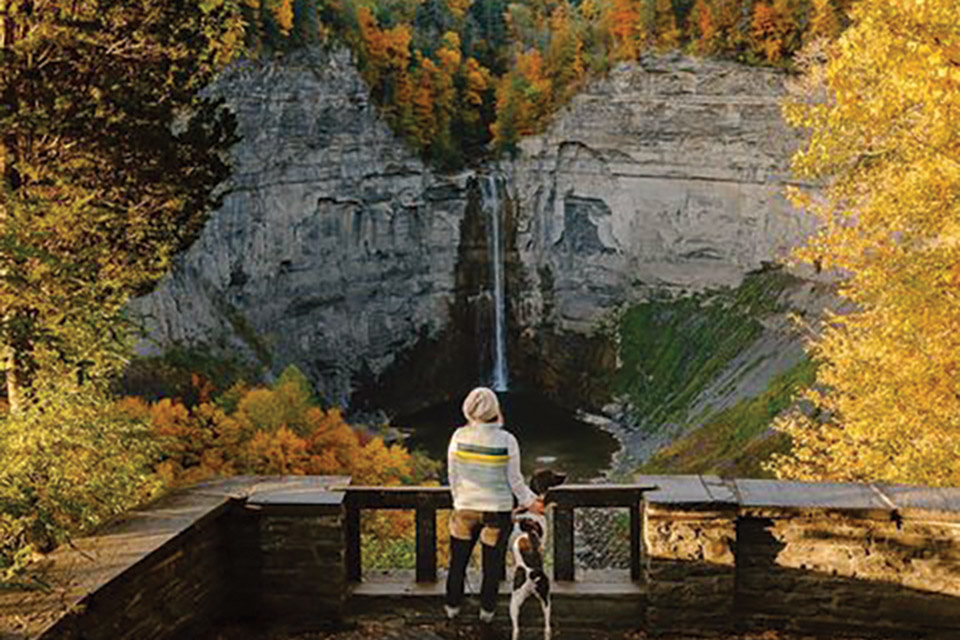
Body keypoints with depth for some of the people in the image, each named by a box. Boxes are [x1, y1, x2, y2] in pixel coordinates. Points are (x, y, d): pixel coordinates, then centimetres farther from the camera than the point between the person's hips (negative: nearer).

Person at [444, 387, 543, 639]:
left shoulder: (459, 437, -11)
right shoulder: (506, 440, -15)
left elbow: (453, 475, -1)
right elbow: (514, 480, -8)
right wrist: (530, 501, 8)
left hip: (466, 508, 1)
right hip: (497, 511, -1)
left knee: (458, 564, 15)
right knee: (492, 568, 12)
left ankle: (452, 612, 25)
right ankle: (486, 618, 20)